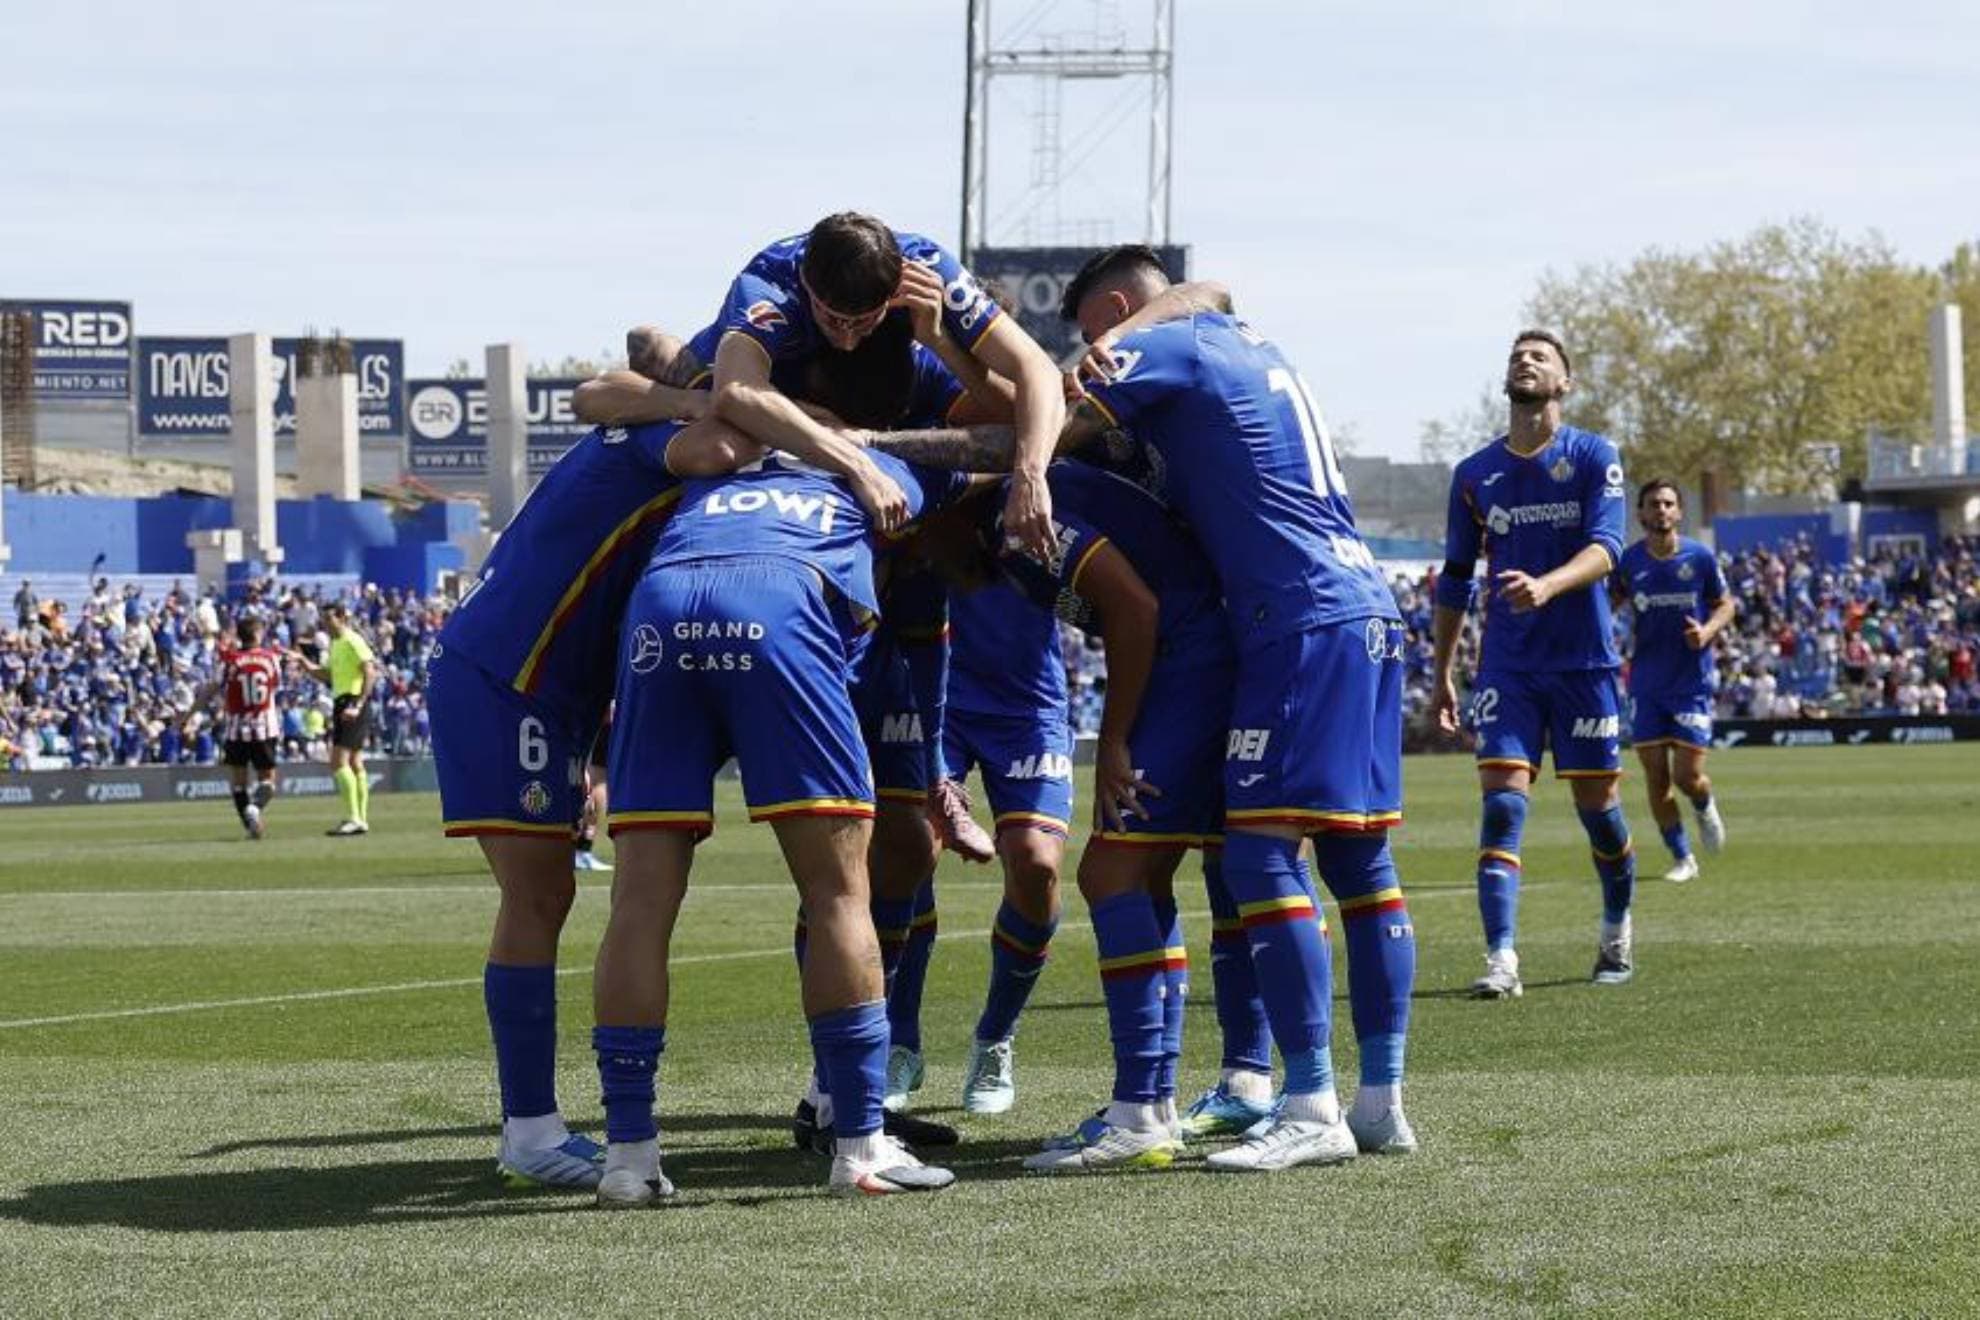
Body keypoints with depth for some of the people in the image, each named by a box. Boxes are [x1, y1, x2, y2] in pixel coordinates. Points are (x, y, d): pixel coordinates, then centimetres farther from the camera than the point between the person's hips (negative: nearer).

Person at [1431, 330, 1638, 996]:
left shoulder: (1594, 457, -2)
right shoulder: (1474, 474, 8)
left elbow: (1605, 548, -15)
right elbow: (1454, 578, 16)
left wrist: (1545, 586, -34)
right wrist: (1442, 674, 15)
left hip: (1584, 660, -2)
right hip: (1506, 666, 2)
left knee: (1598, 805, 6)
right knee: (1502, 803, -12)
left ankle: (1617, 929, 31)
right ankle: (1501, 959, -20)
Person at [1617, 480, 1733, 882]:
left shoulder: (1700, 558, -3)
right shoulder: (1628, 561, -1)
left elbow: (1725, 603, 8)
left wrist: (1708, 630, -12)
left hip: (1693, 680, -2)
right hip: (1646, 685, 2)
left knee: (1688, 775, -7)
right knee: (1655, 776, 0)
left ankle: (1706, 808, 30)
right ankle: (1682, 859, 14)